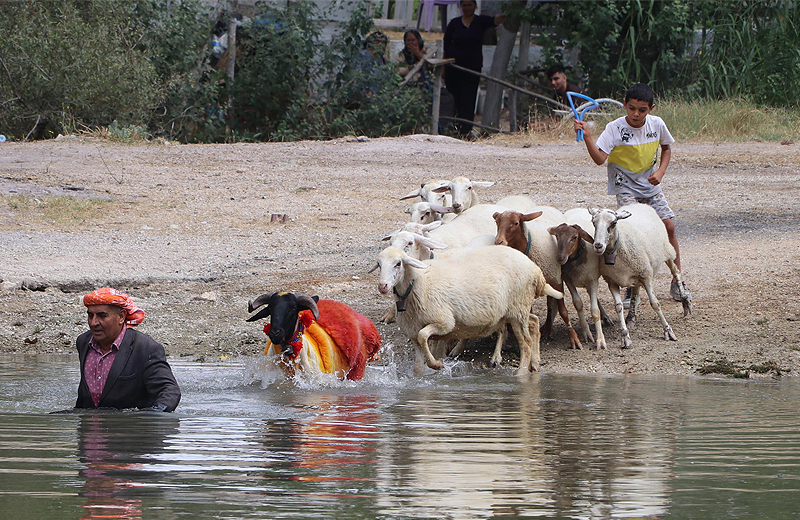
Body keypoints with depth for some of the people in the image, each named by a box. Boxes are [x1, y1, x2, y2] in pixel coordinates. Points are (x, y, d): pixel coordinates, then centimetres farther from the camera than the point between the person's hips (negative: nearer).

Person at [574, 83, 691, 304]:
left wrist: (660, 171, -3)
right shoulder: (615, 129, -19)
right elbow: (600, 158, -28)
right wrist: (587, 138, -43)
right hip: (625, 187, -4)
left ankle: (676, 282, 14)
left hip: (651, 186, 4)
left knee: (668, 226, -2)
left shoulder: (657, 124, -6)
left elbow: (666, 148, 13)